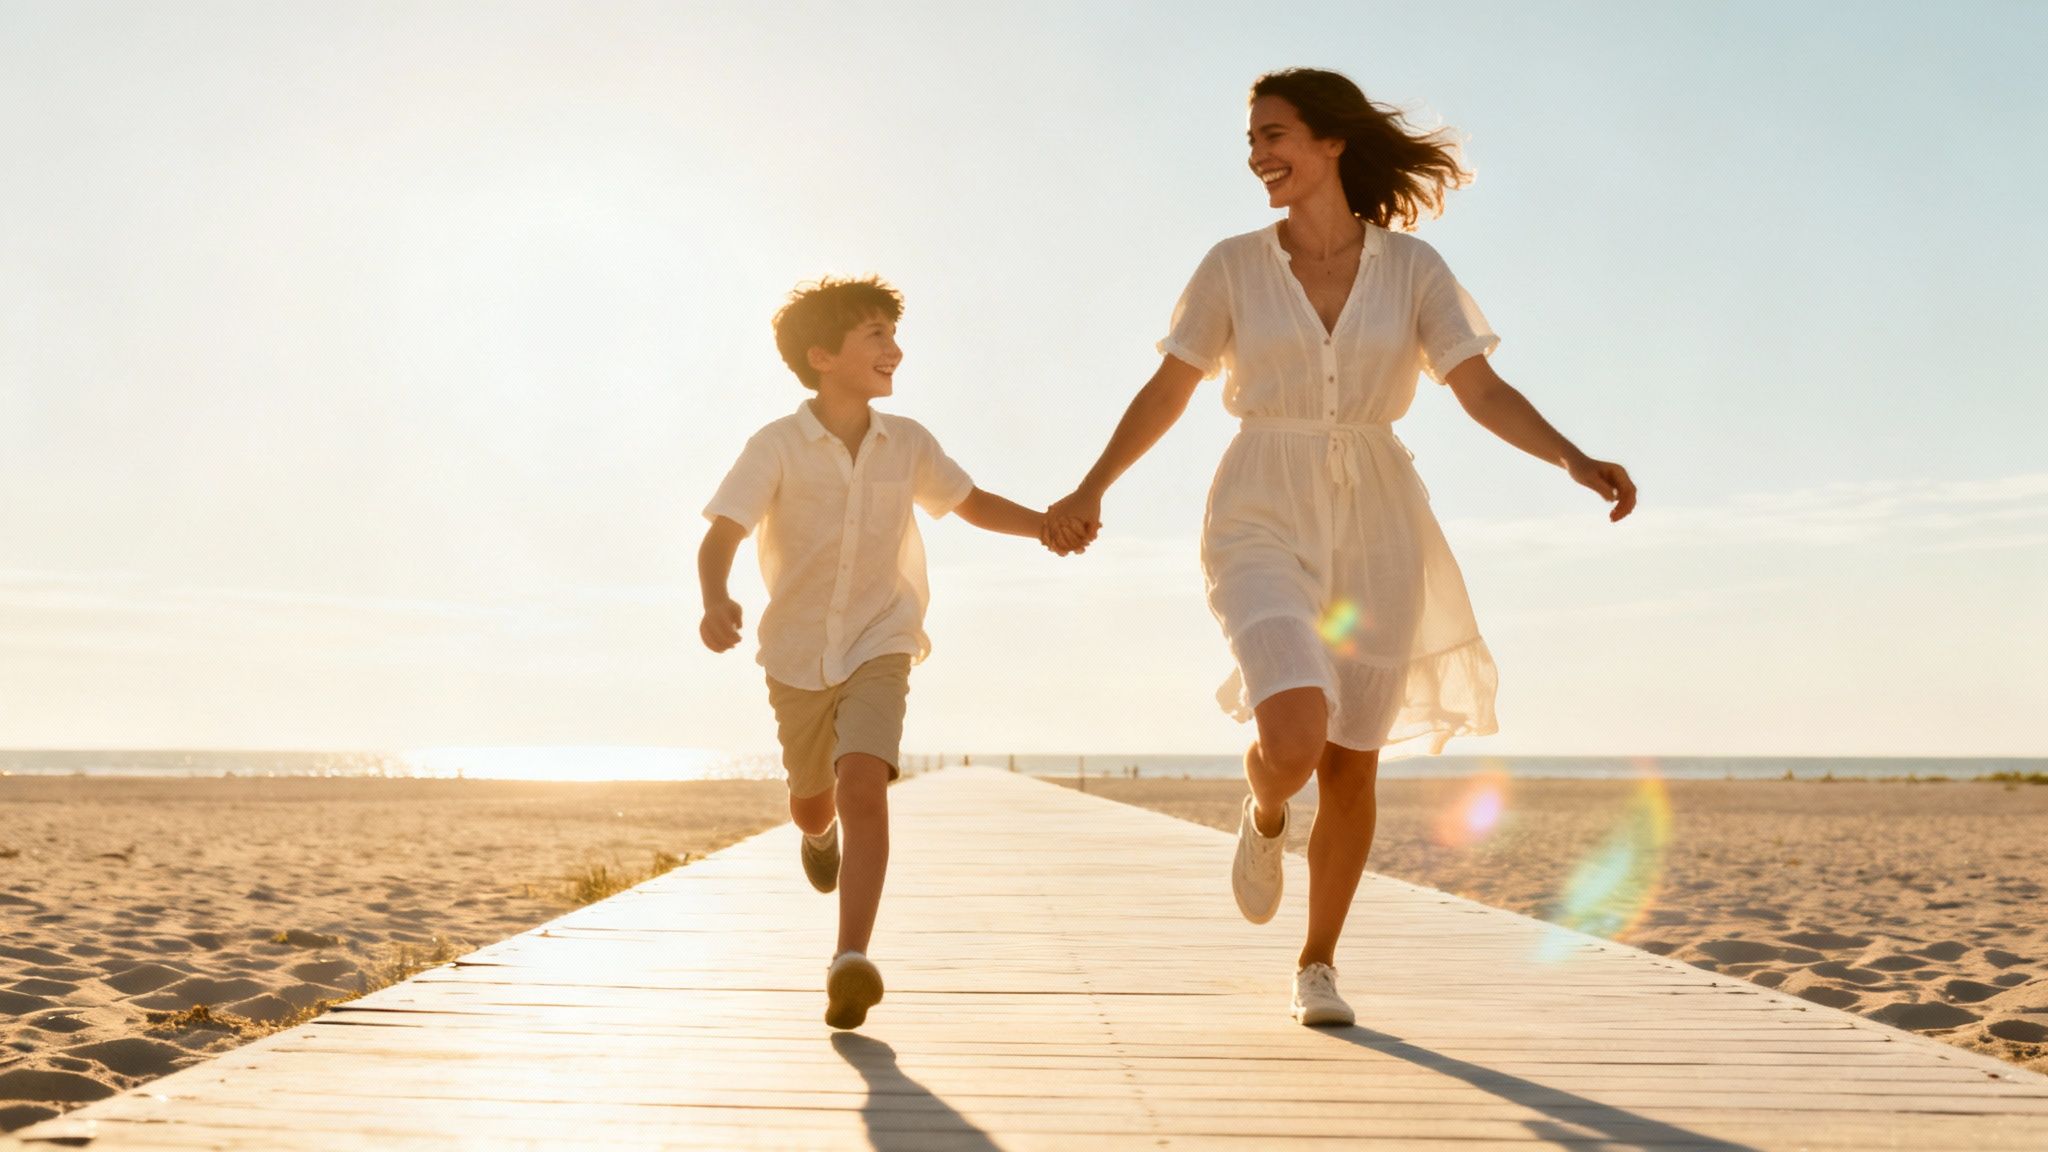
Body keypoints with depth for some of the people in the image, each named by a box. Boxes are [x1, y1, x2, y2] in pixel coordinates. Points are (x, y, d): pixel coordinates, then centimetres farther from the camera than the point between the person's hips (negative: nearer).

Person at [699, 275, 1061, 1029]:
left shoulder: (907, 443, -3)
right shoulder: (777, 446, -14)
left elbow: (970, 502, 13)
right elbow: (721, 536, -23)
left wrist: (1049, 525, -2)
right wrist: (716, 602, -44)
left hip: (879, 649, 0)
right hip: (797, 655, 0)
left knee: (864, 789, -23)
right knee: (812, 807, 20)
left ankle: (850, 963, -24)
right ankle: (821, 832, 59)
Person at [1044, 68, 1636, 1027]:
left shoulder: (1412, 267, 2)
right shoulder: (1234, 265, 2)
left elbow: (1483, 392, -4)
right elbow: (1166, 392, 4)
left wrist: (1576, 462, -21)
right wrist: (1091, 489, -7)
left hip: (1373, 531, 2)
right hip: (1264, 524, -1)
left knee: (1351, 766, 6)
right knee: (1294, 740, -22)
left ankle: (1316, 968, 27)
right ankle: (1264, 817, 17)